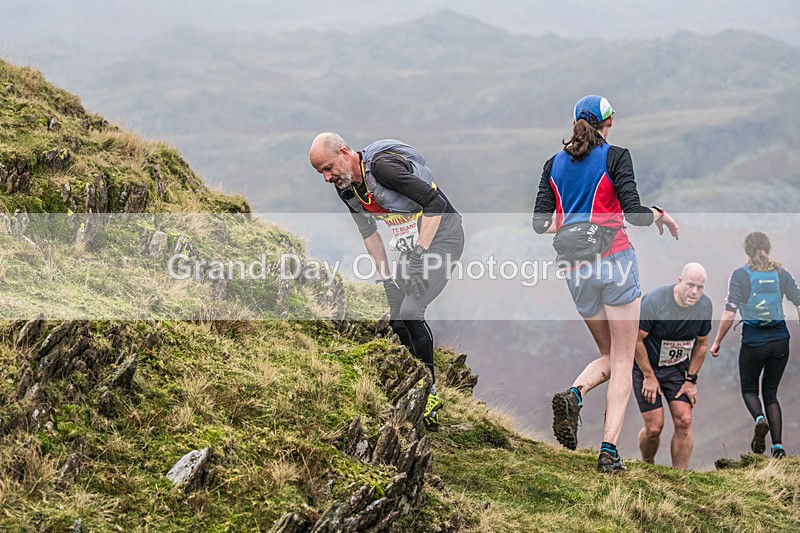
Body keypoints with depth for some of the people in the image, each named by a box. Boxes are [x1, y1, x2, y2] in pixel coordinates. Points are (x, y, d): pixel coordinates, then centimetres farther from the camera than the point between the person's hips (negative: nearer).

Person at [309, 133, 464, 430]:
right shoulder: (346, 188, 2)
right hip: (412, 246, 9)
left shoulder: (382, 165, -26)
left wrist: (421, 252, -24)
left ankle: (431, 393, -8)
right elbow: (369, 234, 14)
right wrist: (386, 277, 8)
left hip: (441, 236, -9)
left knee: (410, 311, -20)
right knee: (397, 320, 5)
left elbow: (435, 203, -26)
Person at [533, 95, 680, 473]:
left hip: (575, 269, 4)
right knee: (623, 360, 1)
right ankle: (609, 449, -12)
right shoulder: (615, 157, -4)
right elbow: (633, 212, -12)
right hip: (614, 259, -4)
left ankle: (574, 394, -14)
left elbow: (540, 223, 7)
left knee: (609, 356, 18)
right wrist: (660, 215, 8)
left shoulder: (554, 164, 9)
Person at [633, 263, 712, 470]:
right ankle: (646, 467, 21)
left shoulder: (705, 305, -9)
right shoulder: (654, 301, -25)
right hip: (645, 366, -4)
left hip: (678, 367, 4)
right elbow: (635, 340, -17)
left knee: (684, 421, -9)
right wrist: (649, 377, -14)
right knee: (654, 427, -9)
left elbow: (701, 344, 5)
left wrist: (690, 380, 0)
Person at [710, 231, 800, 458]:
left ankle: (760, 420, -16)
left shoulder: (740, 275, -7)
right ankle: (778, 446, 1)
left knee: (749, 389, 17)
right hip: (780, 338, 3)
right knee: (771, 392, 14)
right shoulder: (782, 274, 2)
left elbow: (729, 314, -11)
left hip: (753, 341, -3)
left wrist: (717, 342, -1)